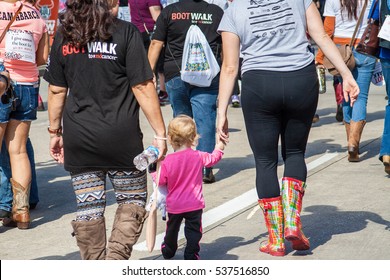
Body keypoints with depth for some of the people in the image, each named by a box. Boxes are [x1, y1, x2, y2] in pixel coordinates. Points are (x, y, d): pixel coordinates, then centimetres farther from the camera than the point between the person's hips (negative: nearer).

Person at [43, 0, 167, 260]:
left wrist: (55, 131, 18)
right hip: (121, 138, -4)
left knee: (88, 208, 10)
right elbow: (143, 87, -11)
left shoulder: (64, 35, 4)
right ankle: (116, 259, -4)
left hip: (78, 139, 4)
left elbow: (56, 89, 8)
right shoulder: (126, 32, -9)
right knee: (133, 200, 12)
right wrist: (160, 133, -7)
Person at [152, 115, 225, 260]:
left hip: (174, 204, 2)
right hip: (194, 203, -2)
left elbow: (161, 181, -7)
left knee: (172, 228, 22)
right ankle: (191, 254, -1)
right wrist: (219, 148, 26)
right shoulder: (198, 157, -10)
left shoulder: (167, 161, -13)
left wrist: (154, 174, 12)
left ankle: (168, 251, 41)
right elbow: (213, 158, 9)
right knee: (193, 230, 5)